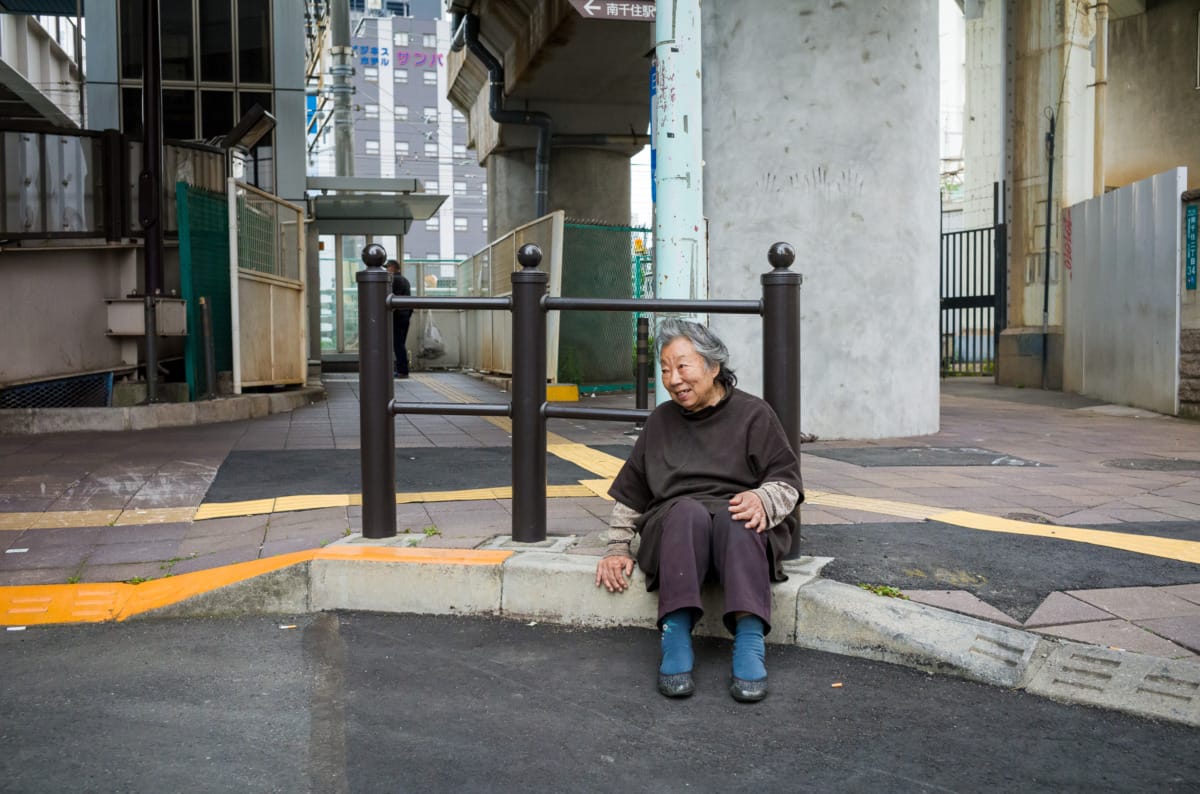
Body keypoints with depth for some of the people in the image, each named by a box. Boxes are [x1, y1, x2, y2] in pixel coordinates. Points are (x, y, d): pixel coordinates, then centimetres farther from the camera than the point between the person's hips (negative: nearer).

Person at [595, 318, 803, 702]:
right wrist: (618, 548, 15)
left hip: (742, 527, -2)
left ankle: (750, 639, -48)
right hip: (674, 526, 2)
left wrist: (763, 500, -18)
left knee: (736, 520, -38)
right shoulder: (661, 421, 20)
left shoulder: (753, 414, 9)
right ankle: (676, 636, -44)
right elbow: (631, 491, 24)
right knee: (688, 511, -35)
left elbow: (787, 480, 4)